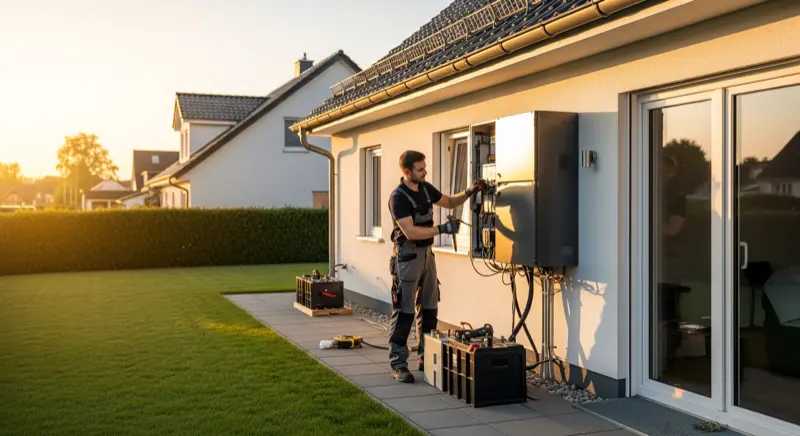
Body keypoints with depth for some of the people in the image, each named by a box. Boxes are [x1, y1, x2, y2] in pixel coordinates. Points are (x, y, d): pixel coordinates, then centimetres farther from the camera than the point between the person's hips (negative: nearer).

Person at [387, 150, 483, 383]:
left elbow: (449, 202, 21)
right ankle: (398, 363, 0)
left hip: (427, 253, 8)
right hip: (407, 256, -8)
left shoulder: (426, 188, 6)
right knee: (404, 312, -6)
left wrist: (468, 192, 4)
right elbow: (410, 232, -24)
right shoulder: (398, 197, -18)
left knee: (429, 308, 13)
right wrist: (442, 229, -26)